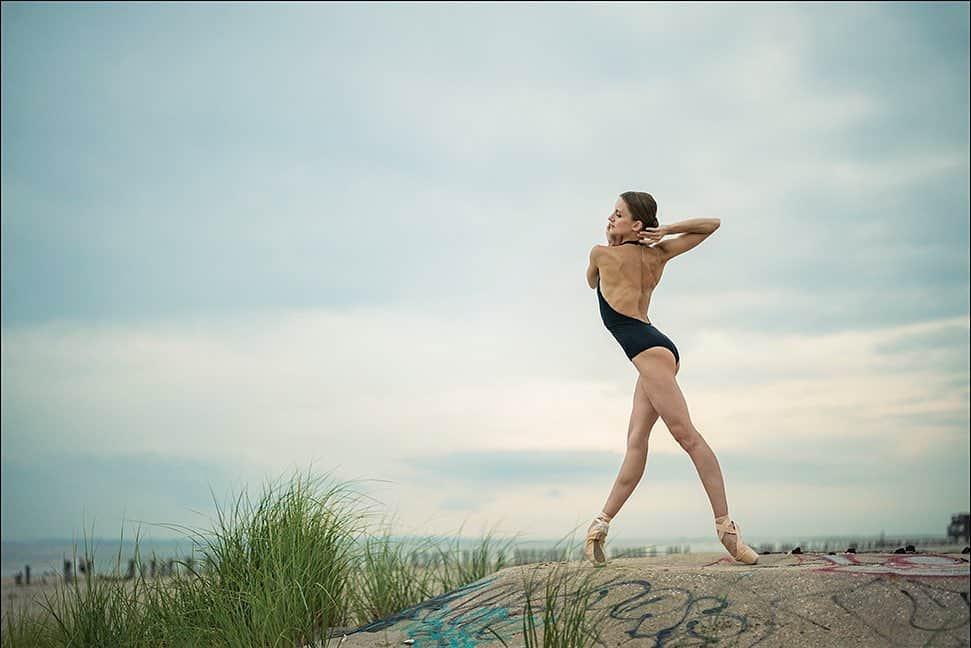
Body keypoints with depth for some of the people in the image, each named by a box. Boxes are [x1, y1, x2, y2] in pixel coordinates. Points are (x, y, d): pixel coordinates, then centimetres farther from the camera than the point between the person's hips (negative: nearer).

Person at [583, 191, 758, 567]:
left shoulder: (601, 254, -1)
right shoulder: (657, 255, 14)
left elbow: (591, 281, 23)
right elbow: (712, 224, 19)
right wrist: (665, 230, 11)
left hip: (648, 350, -9)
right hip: (655, 349, 9)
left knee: (687, 435, -14)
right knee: (636, 441, 4)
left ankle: (726, 526, -18)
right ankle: (602, 524, 5)